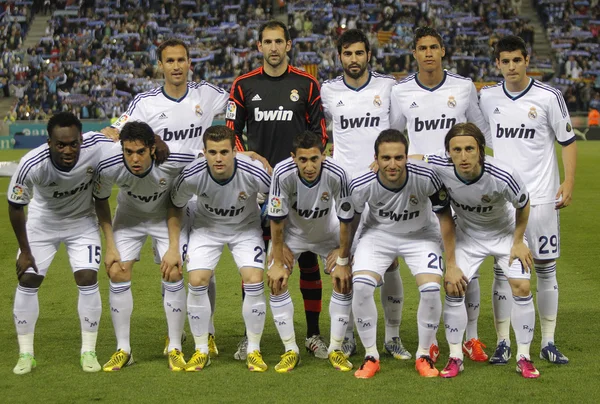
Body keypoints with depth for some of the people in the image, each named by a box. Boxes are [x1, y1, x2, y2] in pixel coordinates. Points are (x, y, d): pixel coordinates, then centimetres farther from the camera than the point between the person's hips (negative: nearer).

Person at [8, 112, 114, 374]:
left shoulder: (96, 147, -33)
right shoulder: (31, 165, -34)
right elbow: (15, 207, -17)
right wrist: (24, 251, -10)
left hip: (82, 222, 0)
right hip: (42, 222, 0)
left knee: (87, 279, -9)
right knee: (27, 280, -3)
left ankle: (88, 351, 7)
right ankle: (26, 354, 12)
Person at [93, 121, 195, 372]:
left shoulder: (175, 160, -36)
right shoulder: (108, 167, -31)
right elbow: (100, 201, -10)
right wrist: (110, 245, -10)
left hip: (166, 216, -1)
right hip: (129, 217, 1)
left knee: (173, 274, -13)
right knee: (117, 274, -9)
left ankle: (175, 349, 2)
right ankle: (123, 350, 4)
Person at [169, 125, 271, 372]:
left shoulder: (254, 173, -32)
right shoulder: (192, 176, -28)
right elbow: (175, 208, -6)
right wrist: (173, 248, -8)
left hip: (246, 228, -1)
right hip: (206, 228, 1)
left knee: (254, 281, -17)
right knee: (196, 281, -14)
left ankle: (254, 351, 1)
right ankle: (201, 351, 4)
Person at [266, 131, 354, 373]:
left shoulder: (337, 175, -33)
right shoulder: (283, 173, -33)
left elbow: (345, 221, -21)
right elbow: (276, 220, -21)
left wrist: (343, 261, -15)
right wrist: (277, 262, -17)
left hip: (328, 233, 0)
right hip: (292, 232, 0)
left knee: (344, 282, -10)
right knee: (276, 282, -12)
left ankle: (336, 349, 6)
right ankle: (290, 350, 2)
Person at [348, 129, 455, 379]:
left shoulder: (426, 178, -31)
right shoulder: (361, 186, -27)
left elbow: (445, 217, -15)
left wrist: (451, 262, -11)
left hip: (420, 235, 0)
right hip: (378, 234, 1)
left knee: (431, 289, -21)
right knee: (360, 286, -21)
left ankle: (424, 354, 4)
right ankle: (371, 356, -3)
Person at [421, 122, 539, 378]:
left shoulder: (502, 175, -37)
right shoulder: (440, 167, -32)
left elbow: (523, 205, -15)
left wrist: (518, 241, -7)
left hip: (505, 232, -2)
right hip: (468, 234, 2)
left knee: (521, 286, -11)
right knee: (453, 286, -10)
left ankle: (523, 357, 4)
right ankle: (455, 357, 4)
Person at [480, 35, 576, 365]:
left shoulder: (549, 97, -4)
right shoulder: (487, 97, 4)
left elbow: (568, 141, 1)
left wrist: (568, 183, -9)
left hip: (542, 197, -2)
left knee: (546, 269, 3)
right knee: (503, 269, 1)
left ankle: (548, 342, 12)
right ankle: (502, 342, 8)